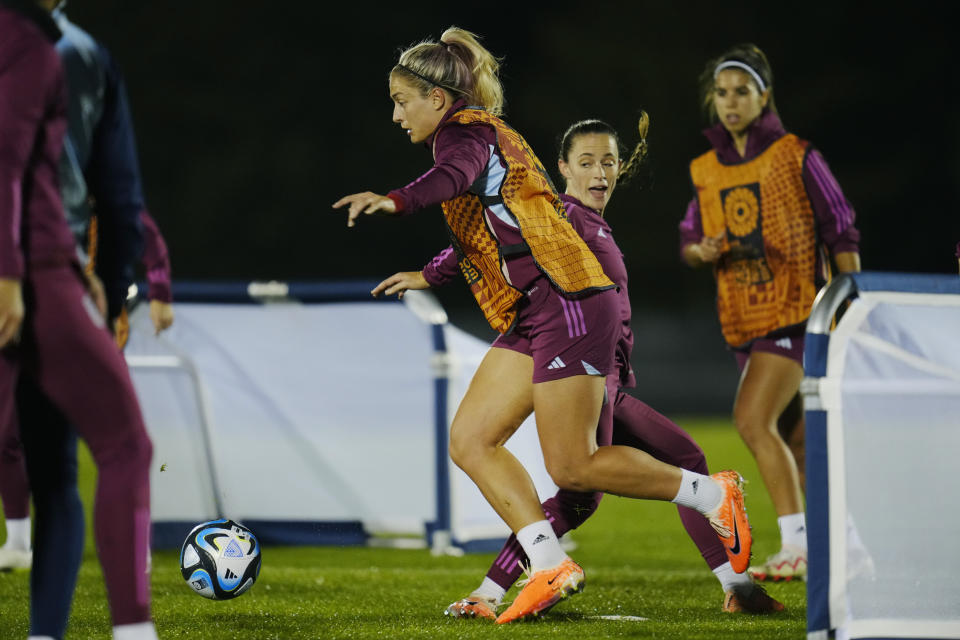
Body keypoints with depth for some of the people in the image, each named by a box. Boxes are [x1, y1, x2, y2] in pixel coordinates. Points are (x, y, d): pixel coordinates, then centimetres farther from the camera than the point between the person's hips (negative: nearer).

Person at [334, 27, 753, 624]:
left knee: (572, 467, -7)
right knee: (470, 440, 2)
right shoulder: (489, 135, 22)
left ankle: (714, 494, 7)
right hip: (533, 315, 10)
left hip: (567, 300, -10)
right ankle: (551, 567, -1)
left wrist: (395, 200, -50)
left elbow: (456, 173, -33)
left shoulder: (463, 129, -8)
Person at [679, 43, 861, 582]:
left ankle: (798, 547, -17)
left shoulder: (797, 156, -6)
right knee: (797, 438, 11)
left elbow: (842, 233, -4)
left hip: (796, 310, -6)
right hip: (745, 321, 6)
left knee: (754, 419, -21)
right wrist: (702, 252, -8)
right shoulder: (706, 170, 9)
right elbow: (690, 239, 16)